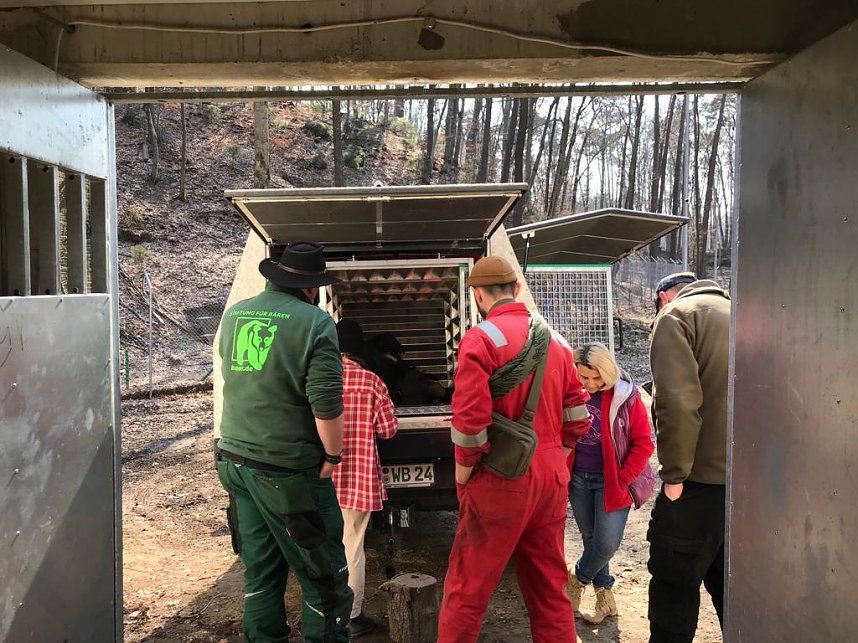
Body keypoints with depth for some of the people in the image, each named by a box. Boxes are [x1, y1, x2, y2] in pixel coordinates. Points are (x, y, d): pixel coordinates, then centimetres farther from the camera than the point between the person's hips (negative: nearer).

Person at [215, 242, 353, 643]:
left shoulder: (234, 315, 7)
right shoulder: (314, 322, -14)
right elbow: (327, 403, -19)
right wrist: (333, 455, -6)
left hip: (235, 459, 7)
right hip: (288, 471, -7)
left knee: (259, 572, 19)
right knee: (324, 578, 6)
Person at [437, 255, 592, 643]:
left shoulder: (481, 338, -12)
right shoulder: (556, 340, 9)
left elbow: (470, 416, -20)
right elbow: (577, 411, 10)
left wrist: (464, 469, -7)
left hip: (500, 479, -6)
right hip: (551, 478, 7)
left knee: (467, 588, 5)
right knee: (549, 586, 16)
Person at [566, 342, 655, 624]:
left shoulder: (625, 396, -12)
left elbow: (644, 443, -8)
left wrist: (623, 479, -11)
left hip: (612, 481, -2)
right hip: (578, 479, 3)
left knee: (607, 543, -7)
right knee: (590, 538, 12)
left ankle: (579, 577, 24)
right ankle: (605, 598, 31)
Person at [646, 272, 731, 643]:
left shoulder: (676, 315, -5)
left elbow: (678, 401, -19)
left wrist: (674, 474, -12)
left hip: (704, 479, -7)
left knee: (674, 587, 5)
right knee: (727, 584, 19)